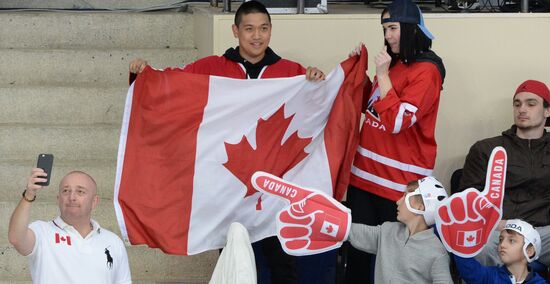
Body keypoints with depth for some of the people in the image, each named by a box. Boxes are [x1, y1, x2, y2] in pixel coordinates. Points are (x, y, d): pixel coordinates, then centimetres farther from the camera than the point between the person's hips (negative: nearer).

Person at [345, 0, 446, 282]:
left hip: (398, 181, -8)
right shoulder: (393, 63, 13)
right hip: (365, 172, 8)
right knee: (357, 245, 9)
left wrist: (383, 74, -18)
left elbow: (397, 122, -20)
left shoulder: (426, 70, -12)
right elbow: (369, 105, 26)